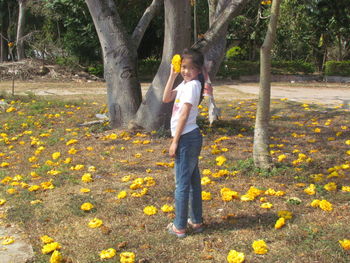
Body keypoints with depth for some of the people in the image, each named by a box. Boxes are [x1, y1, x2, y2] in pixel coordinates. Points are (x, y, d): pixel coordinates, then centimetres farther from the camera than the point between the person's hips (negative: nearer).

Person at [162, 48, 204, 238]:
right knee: (193, 180, 15)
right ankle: (196, 221, 25)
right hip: (191, 137, 10)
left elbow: (184, 115, -18)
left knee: (182, 183, -2)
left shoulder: (192, 85, -15)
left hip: (186, 138, -10)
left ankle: (179, 226, 6)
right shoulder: (185, 84, 12)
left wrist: (175, 142, -17)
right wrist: (172, 75, 1)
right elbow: (166, 98, 8)